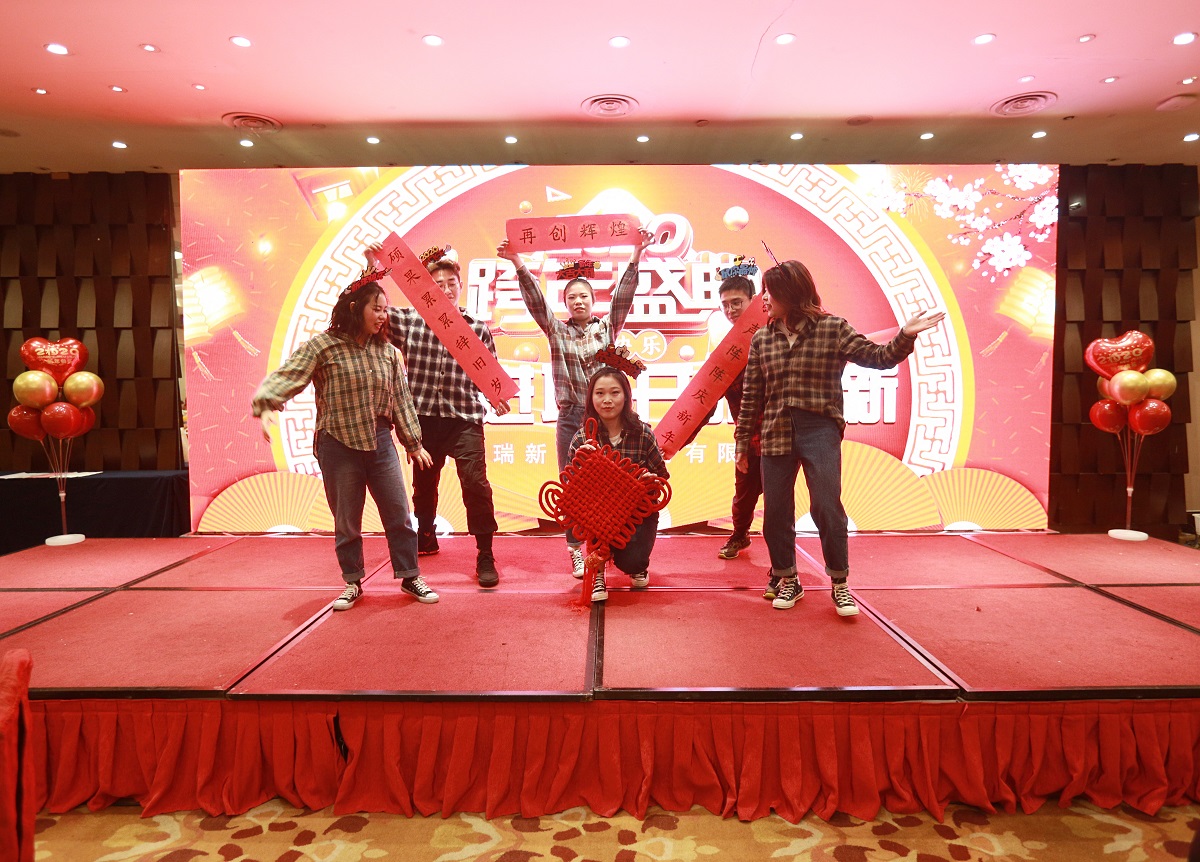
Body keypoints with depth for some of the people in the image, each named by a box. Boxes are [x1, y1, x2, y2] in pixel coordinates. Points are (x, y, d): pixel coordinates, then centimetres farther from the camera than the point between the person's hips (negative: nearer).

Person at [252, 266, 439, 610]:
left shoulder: (386, 351, 5)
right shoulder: (323, 346, -8)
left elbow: (401, 399, 11)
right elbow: (285, 377, -17)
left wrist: (414, 442, 13)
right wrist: (266, 404, -37)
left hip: (380, 442, 3)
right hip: (338, 445, -3)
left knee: (398, 514, 6)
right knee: (346, 521, 10)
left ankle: (410, 576, 21)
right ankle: (353, 583, 26)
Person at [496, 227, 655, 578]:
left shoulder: (608, 326, 9)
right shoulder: (557, 330, 8)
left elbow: (623, 293, 1)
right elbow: (534, 298, -1)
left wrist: (636, 253, -8)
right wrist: (517, 262, -12)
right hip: (571, 418, 0)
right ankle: (577, 552, 8)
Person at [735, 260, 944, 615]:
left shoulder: (833, 329, 1)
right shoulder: (761, 339, 10)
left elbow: (878, 357, -2)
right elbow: (751, 396, 12)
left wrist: (906, 335, -19)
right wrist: (743, 442, 13)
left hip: (820, 430, -3)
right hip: (775, 434, 4)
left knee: (827, 507, -7)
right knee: (775, 512, 7)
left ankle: (839, 584, 10)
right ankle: (787, 580, 25)